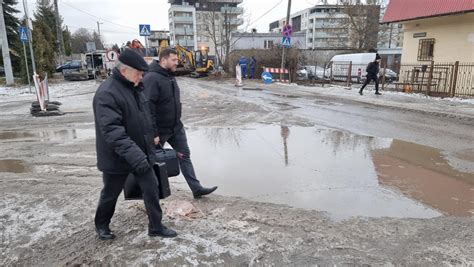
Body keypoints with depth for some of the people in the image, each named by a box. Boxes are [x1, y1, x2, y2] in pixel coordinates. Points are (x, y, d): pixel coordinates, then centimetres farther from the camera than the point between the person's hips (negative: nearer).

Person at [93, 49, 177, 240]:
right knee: (110, 194, 15)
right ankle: (101, 224, 40)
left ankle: (156, 227, 23)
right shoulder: (107, 93, -24)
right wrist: (133, 153, -39)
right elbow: (111, 130, -32)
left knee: (151, 189, 9)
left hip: (141, 154, 7)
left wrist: (149, 148, 20)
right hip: (117, 158, -7)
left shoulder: (134, 87, 5)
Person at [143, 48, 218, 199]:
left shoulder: (170, 76, 7)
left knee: (184, 156, 8)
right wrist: (153, 133, -26)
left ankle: (196, 188, 13)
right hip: (160, 130, -8)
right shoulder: (152, 78, -21)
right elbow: (148, 108, -26)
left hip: (176, 127, 8)